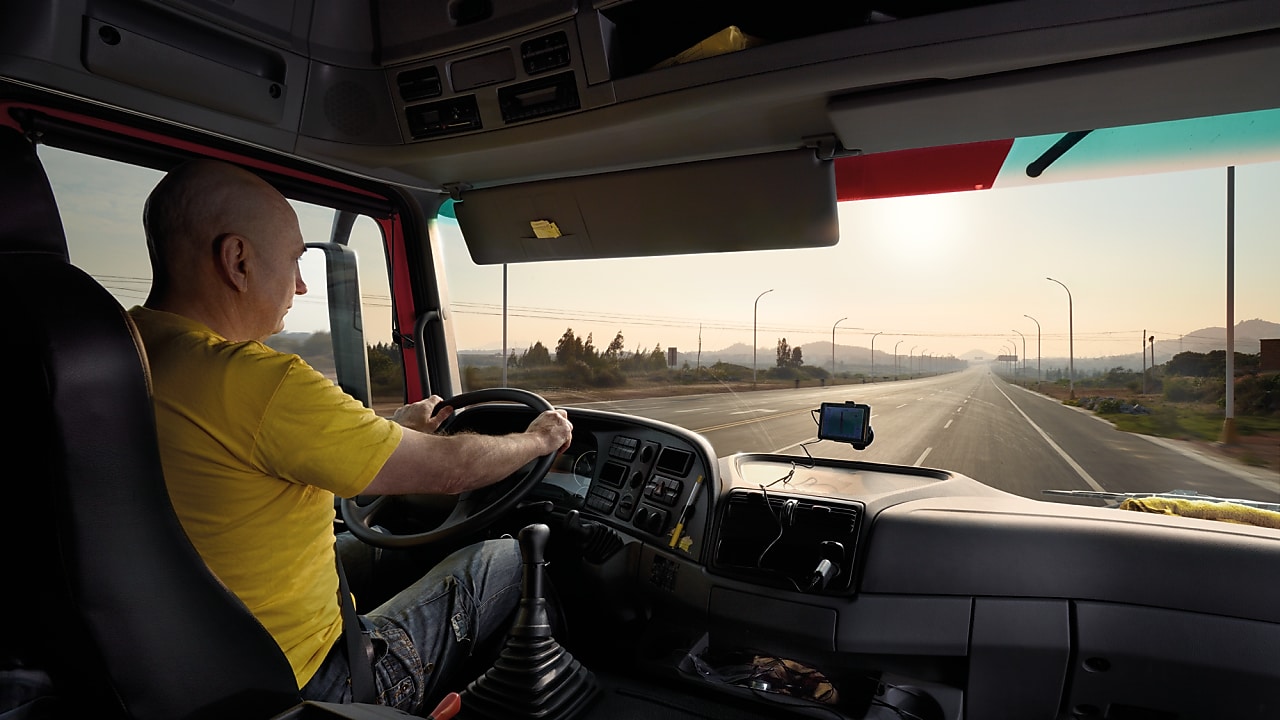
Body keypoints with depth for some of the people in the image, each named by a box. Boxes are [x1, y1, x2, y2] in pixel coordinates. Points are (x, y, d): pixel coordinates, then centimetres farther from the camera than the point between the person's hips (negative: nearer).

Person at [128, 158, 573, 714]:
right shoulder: (253, 381, -30)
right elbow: (451, 467, -21)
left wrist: (396, 428, 21)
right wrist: (539, 439, -1)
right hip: (301, 691, -8)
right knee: (506, 560, 5)